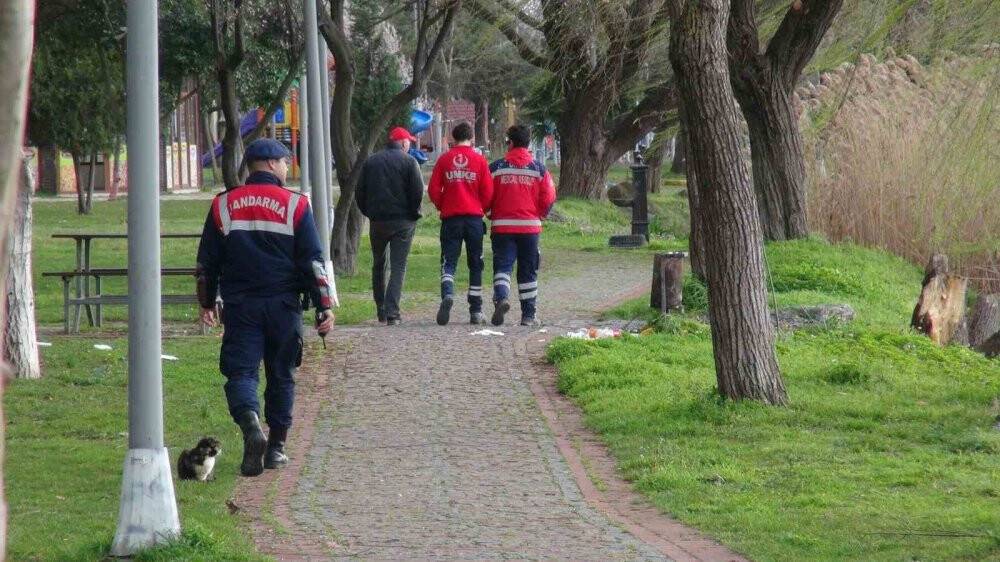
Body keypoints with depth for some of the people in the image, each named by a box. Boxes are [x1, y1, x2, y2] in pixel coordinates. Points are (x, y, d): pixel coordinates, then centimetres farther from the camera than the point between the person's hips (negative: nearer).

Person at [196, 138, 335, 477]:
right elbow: (313, 261, -4)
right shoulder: (295, 205, -2)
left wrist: (207, 303, 21)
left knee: (240, 372, -1)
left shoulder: (223, 206, 4)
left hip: (239, 306, 0)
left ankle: (251, 425, -28)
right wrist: (324, 306, 0)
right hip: (283, 306, 0)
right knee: (281, 376, 12)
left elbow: (207, 261, 10)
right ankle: (276, 447, 16)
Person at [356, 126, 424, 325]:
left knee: (378, 265, 17)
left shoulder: (371, 161, 6)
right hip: (402, 221, -3)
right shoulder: (408, 161, -6)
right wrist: (413, 212, 3)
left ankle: (381, 309, 18)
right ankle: (392, 312, -11)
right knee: (398, 267, -1)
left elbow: (360, 192, 6)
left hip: (377, 220, 3)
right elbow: (418, 191, -11)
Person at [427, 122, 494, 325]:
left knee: (448, 261, 1)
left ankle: (447, 294, -28)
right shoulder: (479, 160, 0)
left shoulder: (444, 159, 2)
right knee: (475, 264, 8)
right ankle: (476, 311, 9)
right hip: (474, 217, 0)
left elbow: (433, 190, 0)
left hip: (450, 217, 0)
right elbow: (488, 192, -2)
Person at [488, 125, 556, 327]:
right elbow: (549, 198, 0)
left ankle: (501, 297, -28)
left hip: (502, 226, -1)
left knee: (502, 265, 0)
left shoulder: (496, 167, -2)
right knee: (528, 271, 10)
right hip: (530, 227, 1)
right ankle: (528, 315, 12)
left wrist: (490, 213, 19)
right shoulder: (538, 168, 2)